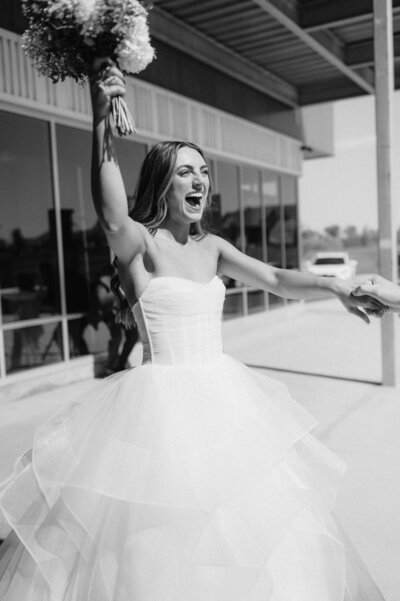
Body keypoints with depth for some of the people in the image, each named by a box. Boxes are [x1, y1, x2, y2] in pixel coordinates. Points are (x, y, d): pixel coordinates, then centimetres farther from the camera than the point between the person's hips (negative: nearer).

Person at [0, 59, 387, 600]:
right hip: (161, 402, -6)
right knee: (159, 532, 6)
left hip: (221, 397, 6)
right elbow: (110, 212, -32)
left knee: (240, 525, 19)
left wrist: (334, 286, -14)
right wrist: (102, 121, -43)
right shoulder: (138, 243, -11)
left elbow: (277, 280, 3)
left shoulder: (212, 247, 7)